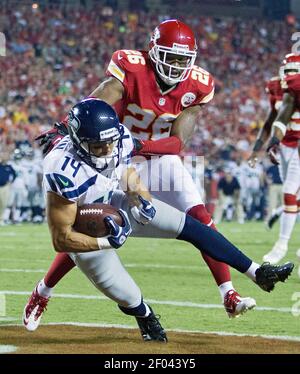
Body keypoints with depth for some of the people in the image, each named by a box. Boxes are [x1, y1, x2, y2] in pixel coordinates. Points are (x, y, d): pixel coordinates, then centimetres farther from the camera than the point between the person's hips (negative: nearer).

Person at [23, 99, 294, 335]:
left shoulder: (120, 139, -20)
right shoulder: (64, 172, -37)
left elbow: (130, 178, 0)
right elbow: (61, 239, -32)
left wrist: (142, 200, -22)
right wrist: (108, 242, -40)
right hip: (87, 233, -5)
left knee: (190, 226, -4)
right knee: (129, 299, -3)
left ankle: (258, 273, 4)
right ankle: (147, 318, 34)